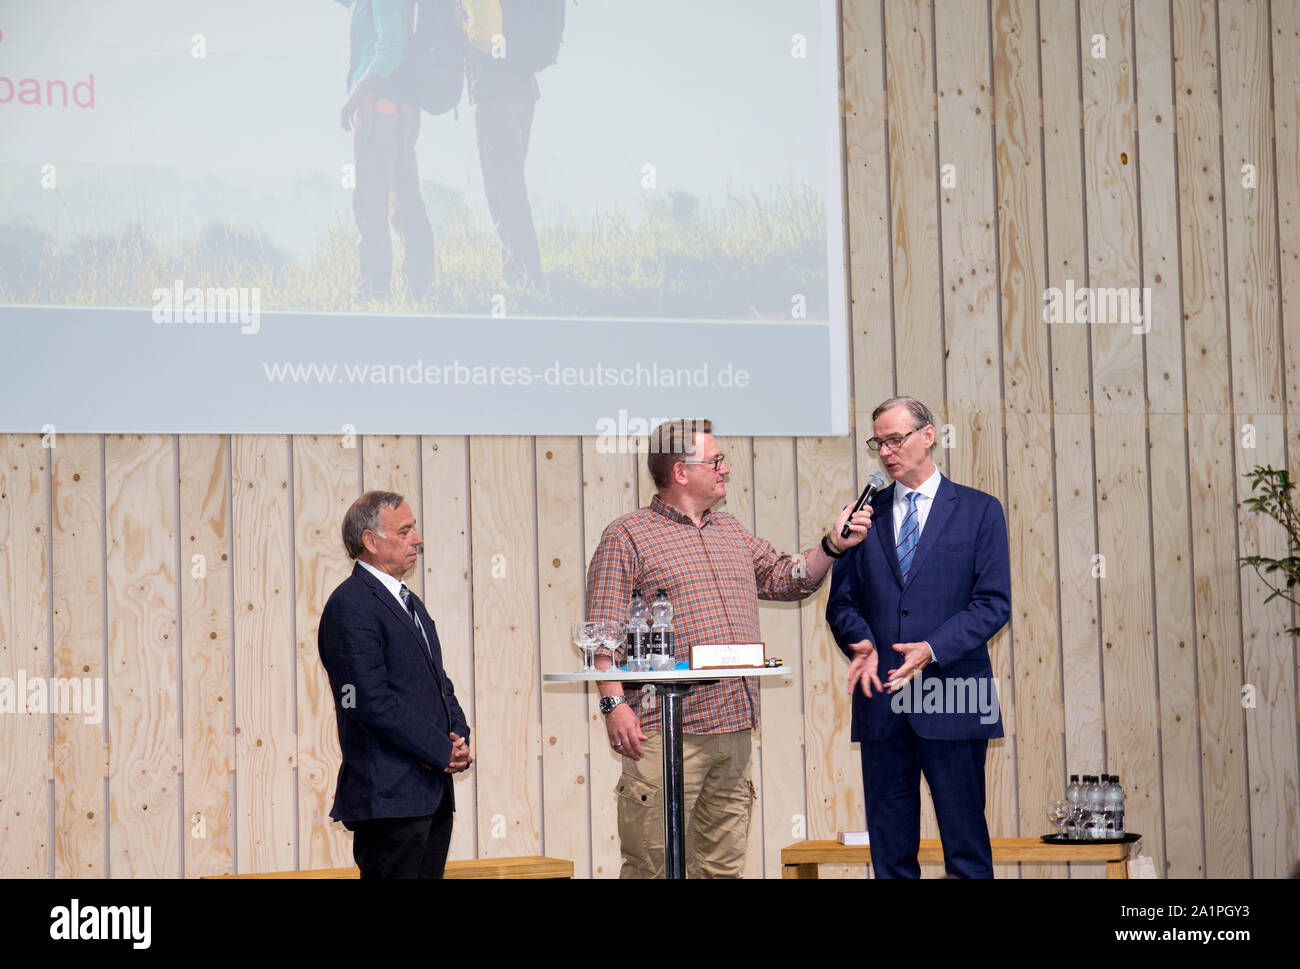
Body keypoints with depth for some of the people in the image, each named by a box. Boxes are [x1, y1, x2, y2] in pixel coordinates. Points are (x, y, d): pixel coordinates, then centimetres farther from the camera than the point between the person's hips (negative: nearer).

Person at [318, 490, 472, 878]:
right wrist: (443, 750, -14)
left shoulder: (410, 602, 20)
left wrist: (458, 736, 3)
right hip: (389, 795, -9)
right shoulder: (349, 606, -11)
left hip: (433, 794, 9)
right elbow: (373, 702, -18)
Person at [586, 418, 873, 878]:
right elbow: (605, 630, -7)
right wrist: (614, 702, -17)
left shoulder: (732, 534, 20)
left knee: (723, 864, 8)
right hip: (666, 733, -7)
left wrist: (832, 545, 7)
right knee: (653, 864, -8)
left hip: (732, 729, 7)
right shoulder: (627, 536, -1)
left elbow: (788, 578, 23)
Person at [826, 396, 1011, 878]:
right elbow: (842, 601, 12)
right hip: (881, 701, 3)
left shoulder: (979, 510, 5)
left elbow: (993, 603, -2)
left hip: (952, 700, -3)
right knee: (890, 849, 6)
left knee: (966, 844, -2)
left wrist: (933, 649, -16)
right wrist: (862, 643, -9)